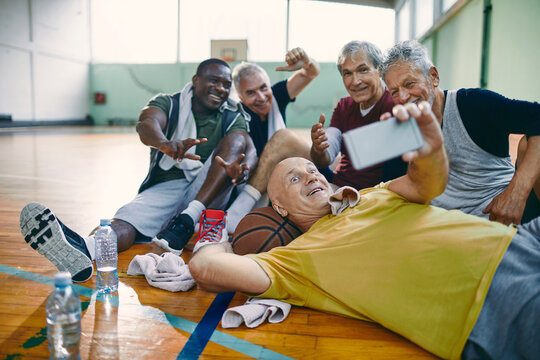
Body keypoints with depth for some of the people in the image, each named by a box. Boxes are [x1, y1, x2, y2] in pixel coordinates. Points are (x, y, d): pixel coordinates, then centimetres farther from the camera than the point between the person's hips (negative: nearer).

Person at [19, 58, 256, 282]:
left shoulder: (233, 117, 10)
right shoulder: (168, 104, 6)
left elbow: (250, 149, -9)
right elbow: (146, 124, -17)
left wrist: (243, 168, -36)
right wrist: (166, 145, -43)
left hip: (210, 195, 1)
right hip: (165, 187, 0)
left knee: (235, 140, -21)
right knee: (127, 219, -29)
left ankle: (187, 219, -37)